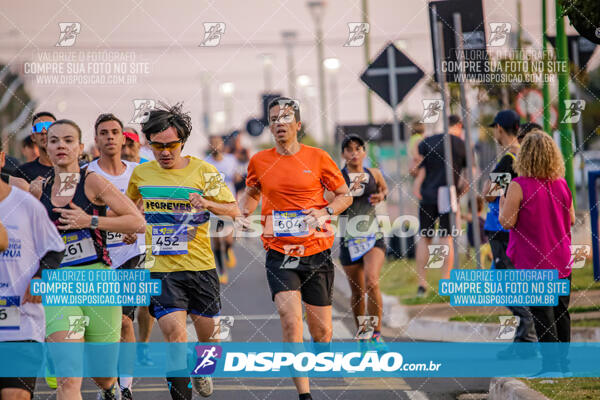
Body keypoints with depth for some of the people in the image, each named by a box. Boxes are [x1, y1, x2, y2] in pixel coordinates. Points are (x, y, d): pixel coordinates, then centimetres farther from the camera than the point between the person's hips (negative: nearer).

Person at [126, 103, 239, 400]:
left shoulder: (202, 171, -3)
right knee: (175, 333, -18)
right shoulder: (141, 174, 4)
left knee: (208, 332, 11)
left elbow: (233, 210, -4)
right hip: (161, 270, 0)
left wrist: (207, 203, -21)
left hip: (201, 267, 1)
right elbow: (129, 205, 25)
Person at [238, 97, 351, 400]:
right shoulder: (259, 161, 5)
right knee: (290, 321, -20)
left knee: (321, 331, 5)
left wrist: (325, 213, -11)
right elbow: (252, 193, 24)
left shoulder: (318, 158, -1)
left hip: (316, 253, 0)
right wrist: (242, 211, 4)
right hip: (279, 253, 0)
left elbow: (345, 195, 8)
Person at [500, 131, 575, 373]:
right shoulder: (561, 184, 1)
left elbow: (507, 222, -14)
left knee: (542, 315, -2)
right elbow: (571, 219, 9)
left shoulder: (519, 186, -15)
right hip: (561, 261, 5)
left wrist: (502, 204, 5)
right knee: (561, 312, 13)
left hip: (532, 263, -5)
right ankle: (563, 362, 20)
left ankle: (551, 365, -3)